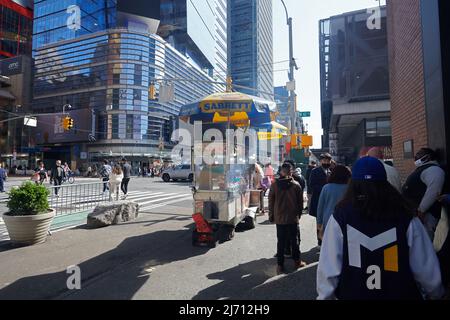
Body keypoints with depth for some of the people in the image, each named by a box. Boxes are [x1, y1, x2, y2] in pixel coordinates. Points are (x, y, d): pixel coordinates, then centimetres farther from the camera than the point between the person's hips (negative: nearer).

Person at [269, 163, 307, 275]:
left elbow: (271, 202, -2)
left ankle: (280, 265, 13)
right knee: (295, 240, 14)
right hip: (293, 218, 0)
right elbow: (300, 202, 0)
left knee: (281, 242, 8)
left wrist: (271, 216, 8)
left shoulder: (274, 185, -7)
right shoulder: (296, 185, -7)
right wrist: (299, 214, 13)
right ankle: (297, 261, 26)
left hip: (279, 218, 0)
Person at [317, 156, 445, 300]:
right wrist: (435, 293, 13)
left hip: (352, 294, 0)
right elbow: (427, 270, -7)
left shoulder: (340, 217, -17)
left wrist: (325, 296, -2)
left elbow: (328, 269, -17)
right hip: (400, 294, 1)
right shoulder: (406, 218, -13)